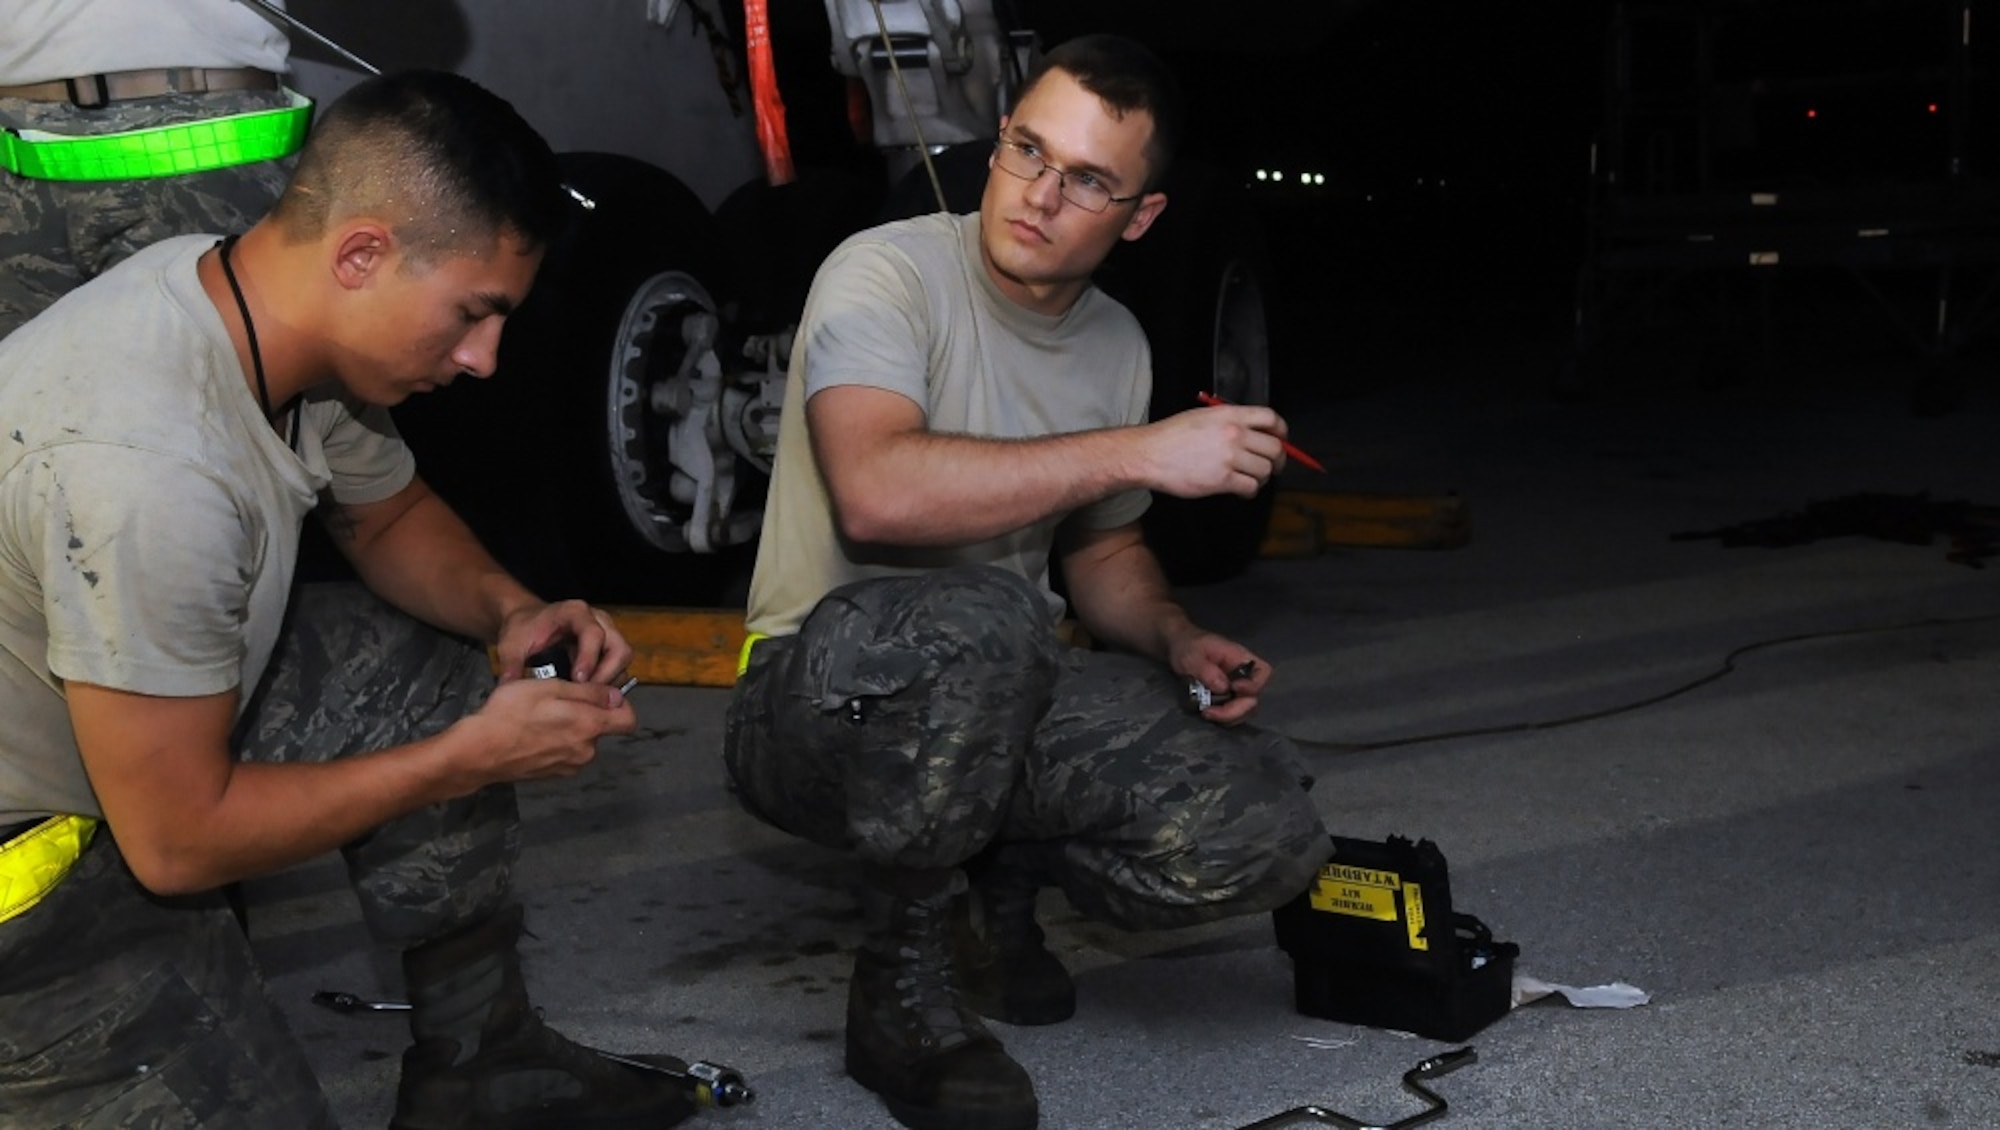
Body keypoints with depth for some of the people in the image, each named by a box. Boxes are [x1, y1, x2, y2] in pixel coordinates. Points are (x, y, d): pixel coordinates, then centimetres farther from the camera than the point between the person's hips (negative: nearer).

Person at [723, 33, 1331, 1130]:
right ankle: (904, 987, -16)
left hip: (999, 705, 6)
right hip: (820, 699, -6)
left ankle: (997, 879, 13)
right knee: (974, 622, -41)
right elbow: (875, 491, -32)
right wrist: (1138, 451, -28)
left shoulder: (1118, 345, 7)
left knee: (1267, 832, -16)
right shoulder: (888, 274, -14)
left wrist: (1176, 640, -3)